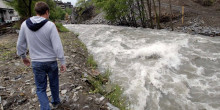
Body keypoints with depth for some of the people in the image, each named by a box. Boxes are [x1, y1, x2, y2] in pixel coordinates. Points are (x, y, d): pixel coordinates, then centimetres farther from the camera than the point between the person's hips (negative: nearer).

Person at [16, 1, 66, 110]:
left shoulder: (25, 24, -5)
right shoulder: (50, 25, -17)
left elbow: (20, 44, 4)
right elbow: (57, 46, -18)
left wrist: (23, 57, 20)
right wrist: (62, 62, -10)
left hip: (36, 63, 2)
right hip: (51, 61, -1)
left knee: (40, 88, 14)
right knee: (54, 84, 22)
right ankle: (55, 101, 43)